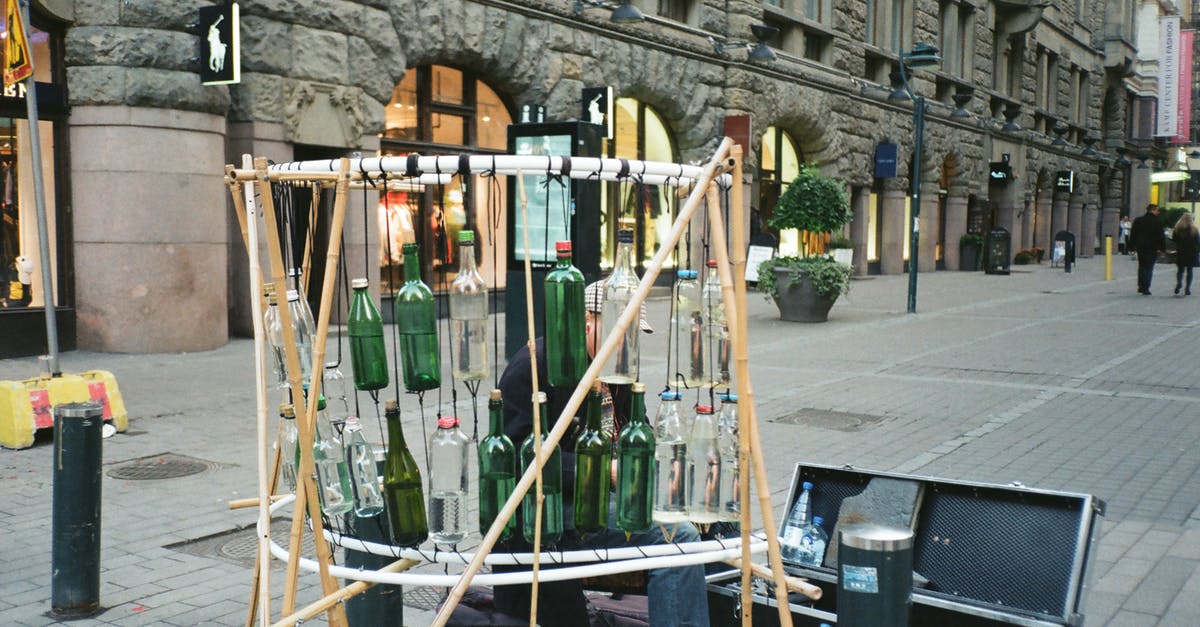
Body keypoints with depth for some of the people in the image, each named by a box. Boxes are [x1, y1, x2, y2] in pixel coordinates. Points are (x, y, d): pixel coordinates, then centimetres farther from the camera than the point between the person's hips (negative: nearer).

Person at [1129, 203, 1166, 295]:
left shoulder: (1138, 220, 6)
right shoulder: (1157, 222, -9)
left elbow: (1133, 235, 10)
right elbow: (1161, 236, -8)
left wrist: (1133, 246, 15)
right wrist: (1163, 248, 0)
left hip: (1140, 248, 4)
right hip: (1152, 249, -4)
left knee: (1141, 267, 16)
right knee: (1149, 268, 1)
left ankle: (1140, 286, 12)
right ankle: (1145, 288, -3)